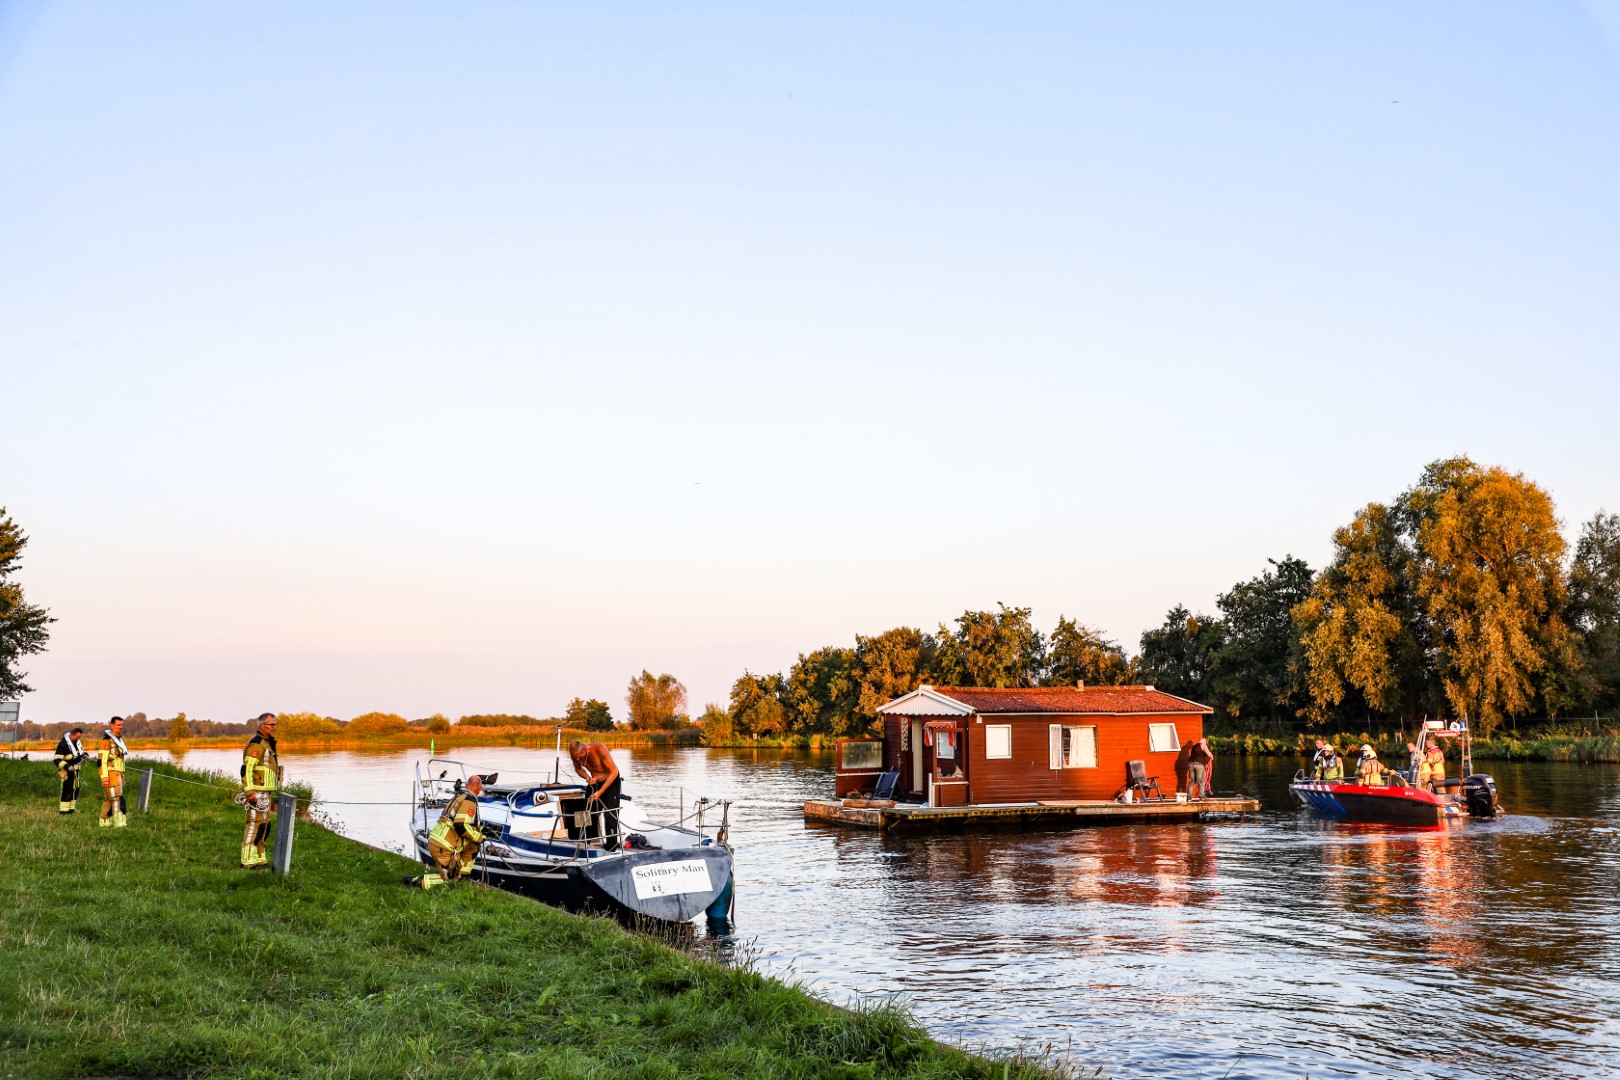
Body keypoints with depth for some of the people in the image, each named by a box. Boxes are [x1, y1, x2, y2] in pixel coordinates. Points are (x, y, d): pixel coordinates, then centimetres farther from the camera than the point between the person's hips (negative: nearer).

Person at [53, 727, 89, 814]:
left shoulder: (77, 742, 8)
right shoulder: (63, 744, -18)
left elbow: (81, 751, 26)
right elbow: (58, 760, -22)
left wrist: (84, 754, 2)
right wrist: (67, 766, -34)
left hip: (75, 770, 8)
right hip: (67, 771, -8)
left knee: (76, 789, 13)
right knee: (67, 790, -8)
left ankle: (71, 807, 24)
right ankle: (63, 809, -3)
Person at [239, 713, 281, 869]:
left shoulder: (267, 743, 19)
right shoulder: (256, 743, -13)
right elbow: (247, 768, -21)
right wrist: (250, 791, -26)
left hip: (265, 793, 10)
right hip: (257, 793, -10)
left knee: (264, 826, 14)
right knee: (255, 825, -10)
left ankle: (259, 859, 20)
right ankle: (248, 862, -9)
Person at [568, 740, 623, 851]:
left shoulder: (599, 750, -33)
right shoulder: (575, 754, -17)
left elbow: (614, 771, -29)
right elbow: (578, 769, 5)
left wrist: (600, 792, -32)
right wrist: (588, 778, -18)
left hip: (611, 781, -6)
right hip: (594, 782, 6)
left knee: (610, 815, -13)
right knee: (589, 813, 5)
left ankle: (611, 849, -10)